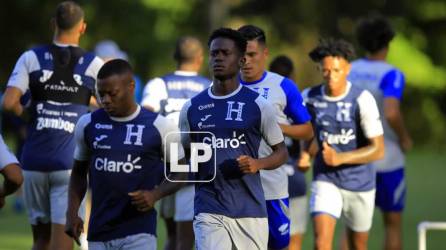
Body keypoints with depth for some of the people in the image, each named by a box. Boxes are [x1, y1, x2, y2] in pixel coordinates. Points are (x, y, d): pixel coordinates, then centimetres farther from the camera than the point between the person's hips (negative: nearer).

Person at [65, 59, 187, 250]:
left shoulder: (158, 127, -3)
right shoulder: (88, 125, 6)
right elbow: (79, 173, 17)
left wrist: (155, 194, -12)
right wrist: (72, 213, 4)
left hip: (139, 232, -4)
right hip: (99, 232, 4)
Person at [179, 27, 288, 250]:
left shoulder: (258, 105, 1)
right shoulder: (191, 108, 7)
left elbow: (281, 152, 6)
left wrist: (257, 164, -12)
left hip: (250, 209, 0)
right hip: (209, 211, 0)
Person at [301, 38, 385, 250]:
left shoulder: (362, 100, -17)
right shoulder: (309, 98, -6)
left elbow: (378, 150, -17)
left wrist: (340, 158, -28)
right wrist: (304, 153, -2)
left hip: (359, 183, -1)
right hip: (325, 180, 1)